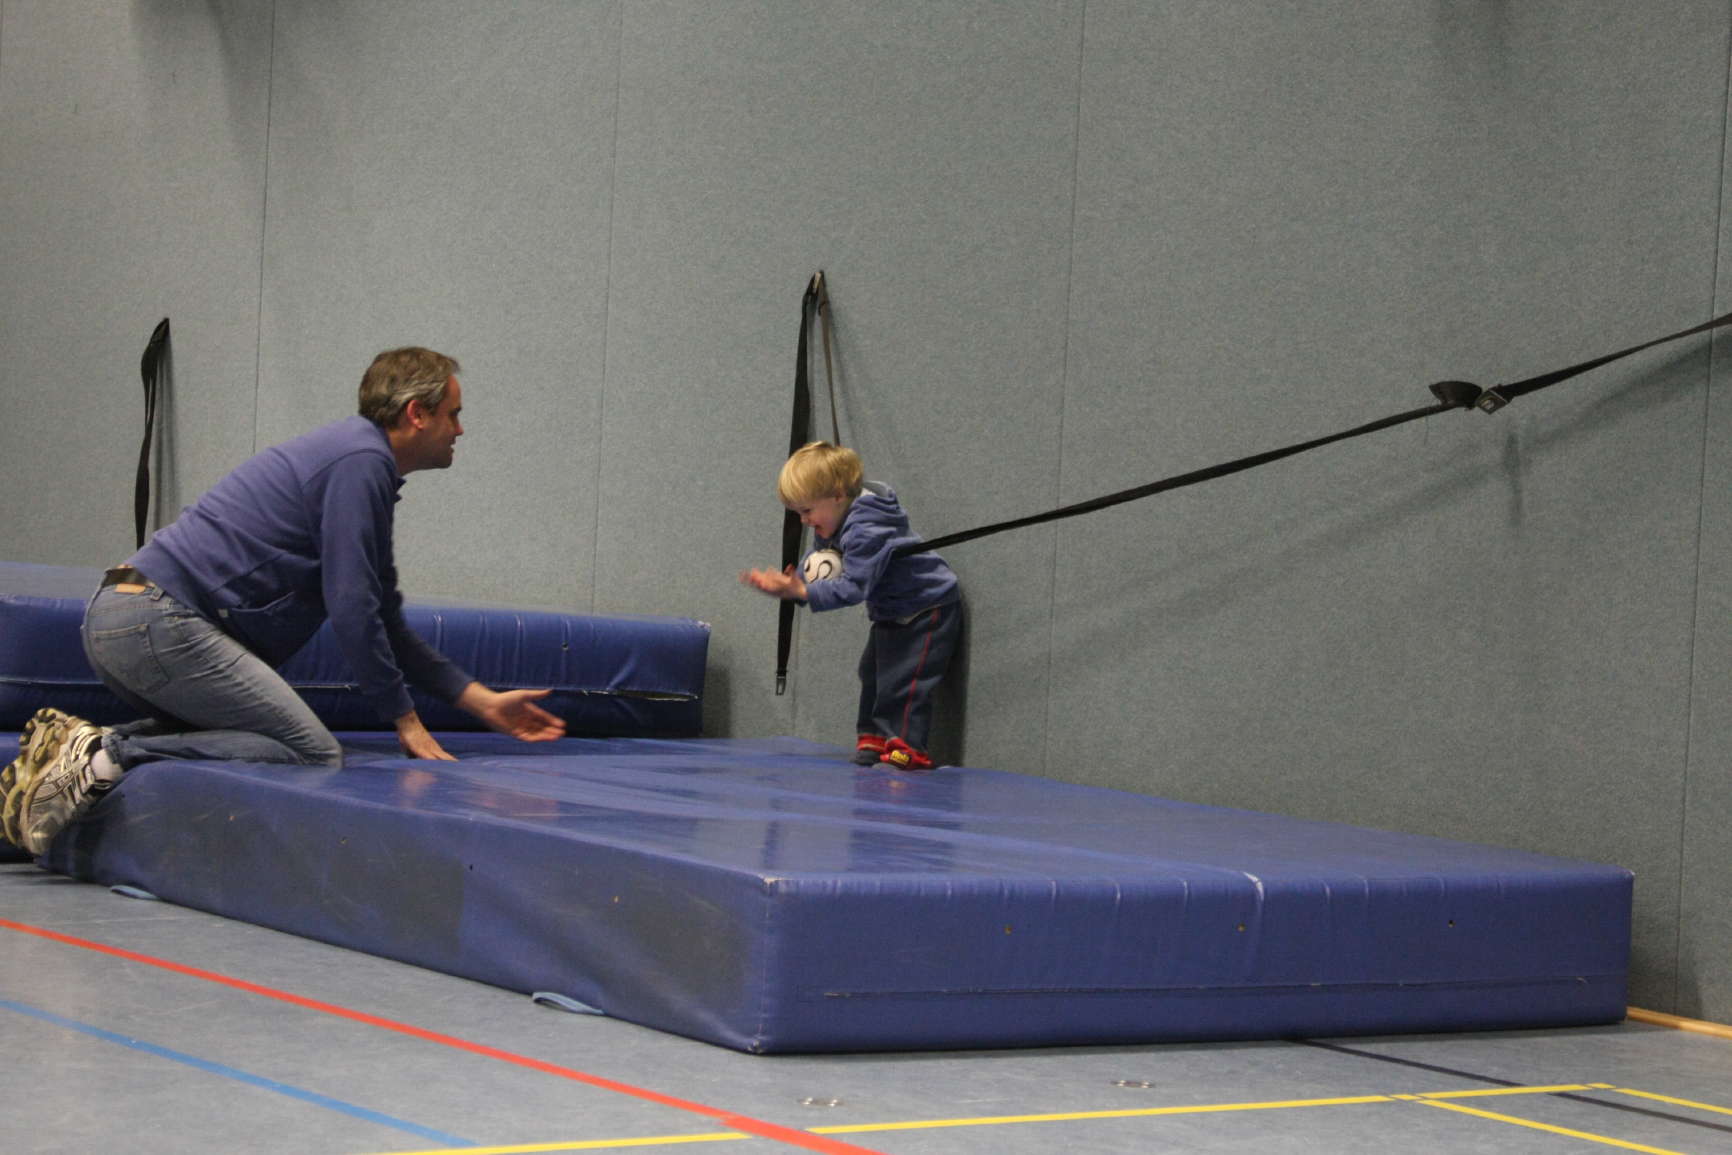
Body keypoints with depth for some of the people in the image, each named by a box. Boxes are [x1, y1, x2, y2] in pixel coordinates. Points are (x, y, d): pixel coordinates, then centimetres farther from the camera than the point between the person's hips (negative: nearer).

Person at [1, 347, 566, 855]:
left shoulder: (360, 459, 26)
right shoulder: (360, 462, -6)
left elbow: (384, 621, 29)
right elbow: (350, 609, -11)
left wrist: (483, 701, 25)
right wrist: (404, 719, -2)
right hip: (160, 624, -11)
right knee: (314, 753, -12)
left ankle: (71, 746, 6)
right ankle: (108, 755, -20)